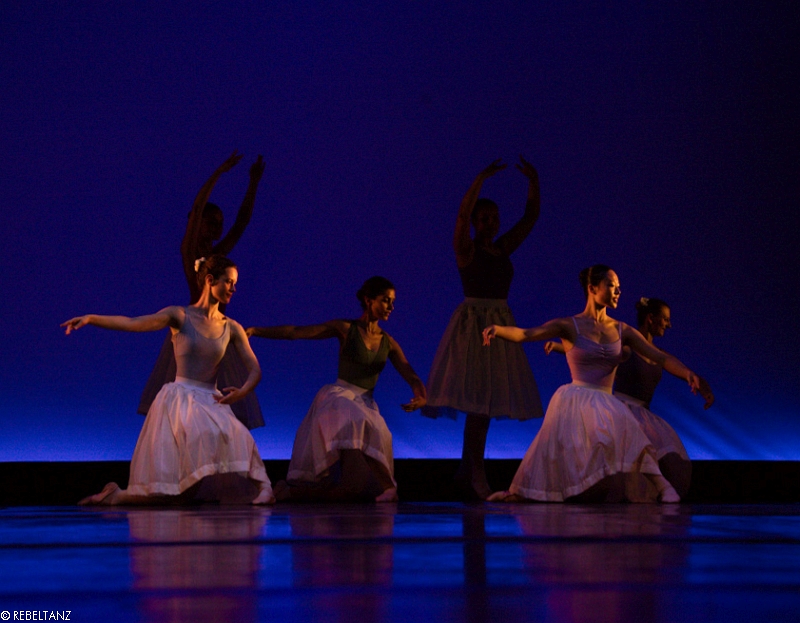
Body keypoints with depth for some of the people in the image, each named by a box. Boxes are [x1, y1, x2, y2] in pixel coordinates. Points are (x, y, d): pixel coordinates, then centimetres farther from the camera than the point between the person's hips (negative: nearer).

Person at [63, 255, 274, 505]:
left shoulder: (231, 328, 9)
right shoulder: (180, 316, -1)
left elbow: (255, 370, 6)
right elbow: (132, 323, -14)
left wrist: (242, 391, -16)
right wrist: (91, 318, -28)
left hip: (211, 402, 4)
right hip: (180, 400, -4)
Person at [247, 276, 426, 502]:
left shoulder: (388, 343, 11)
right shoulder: (346, 329, 1)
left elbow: (411, 377, 4)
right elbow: (295, 332, -4)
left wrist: (421, 397, -20)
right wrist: (255, 331, -12)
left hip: (365, 405, 4)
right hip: (338, 398, -4)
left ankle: (292, 492, 7)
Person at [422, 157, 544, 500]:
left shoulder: (503, 248, 12)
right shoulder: (466, 249, -4)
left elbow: (531, 216, 10)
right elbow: (462, 215, -21)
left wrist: (533, 181, -2)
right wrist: (481, 179, -27)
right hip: (472, 324, -6)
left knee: (484, 402, 8)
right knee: (477, 399, -12)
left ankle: (466, 475, 16)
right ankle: (476, 475, -10)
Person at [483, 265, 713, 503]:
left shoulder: (622, 331, 13)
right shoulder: (570, 326, 1)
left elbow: (661, 358, 6)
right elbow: (524, 334, -12)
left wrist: (688, 374, -12)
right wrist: (497, 329, -33)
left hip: (605, 405, 3)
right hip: (574, 402, -3)